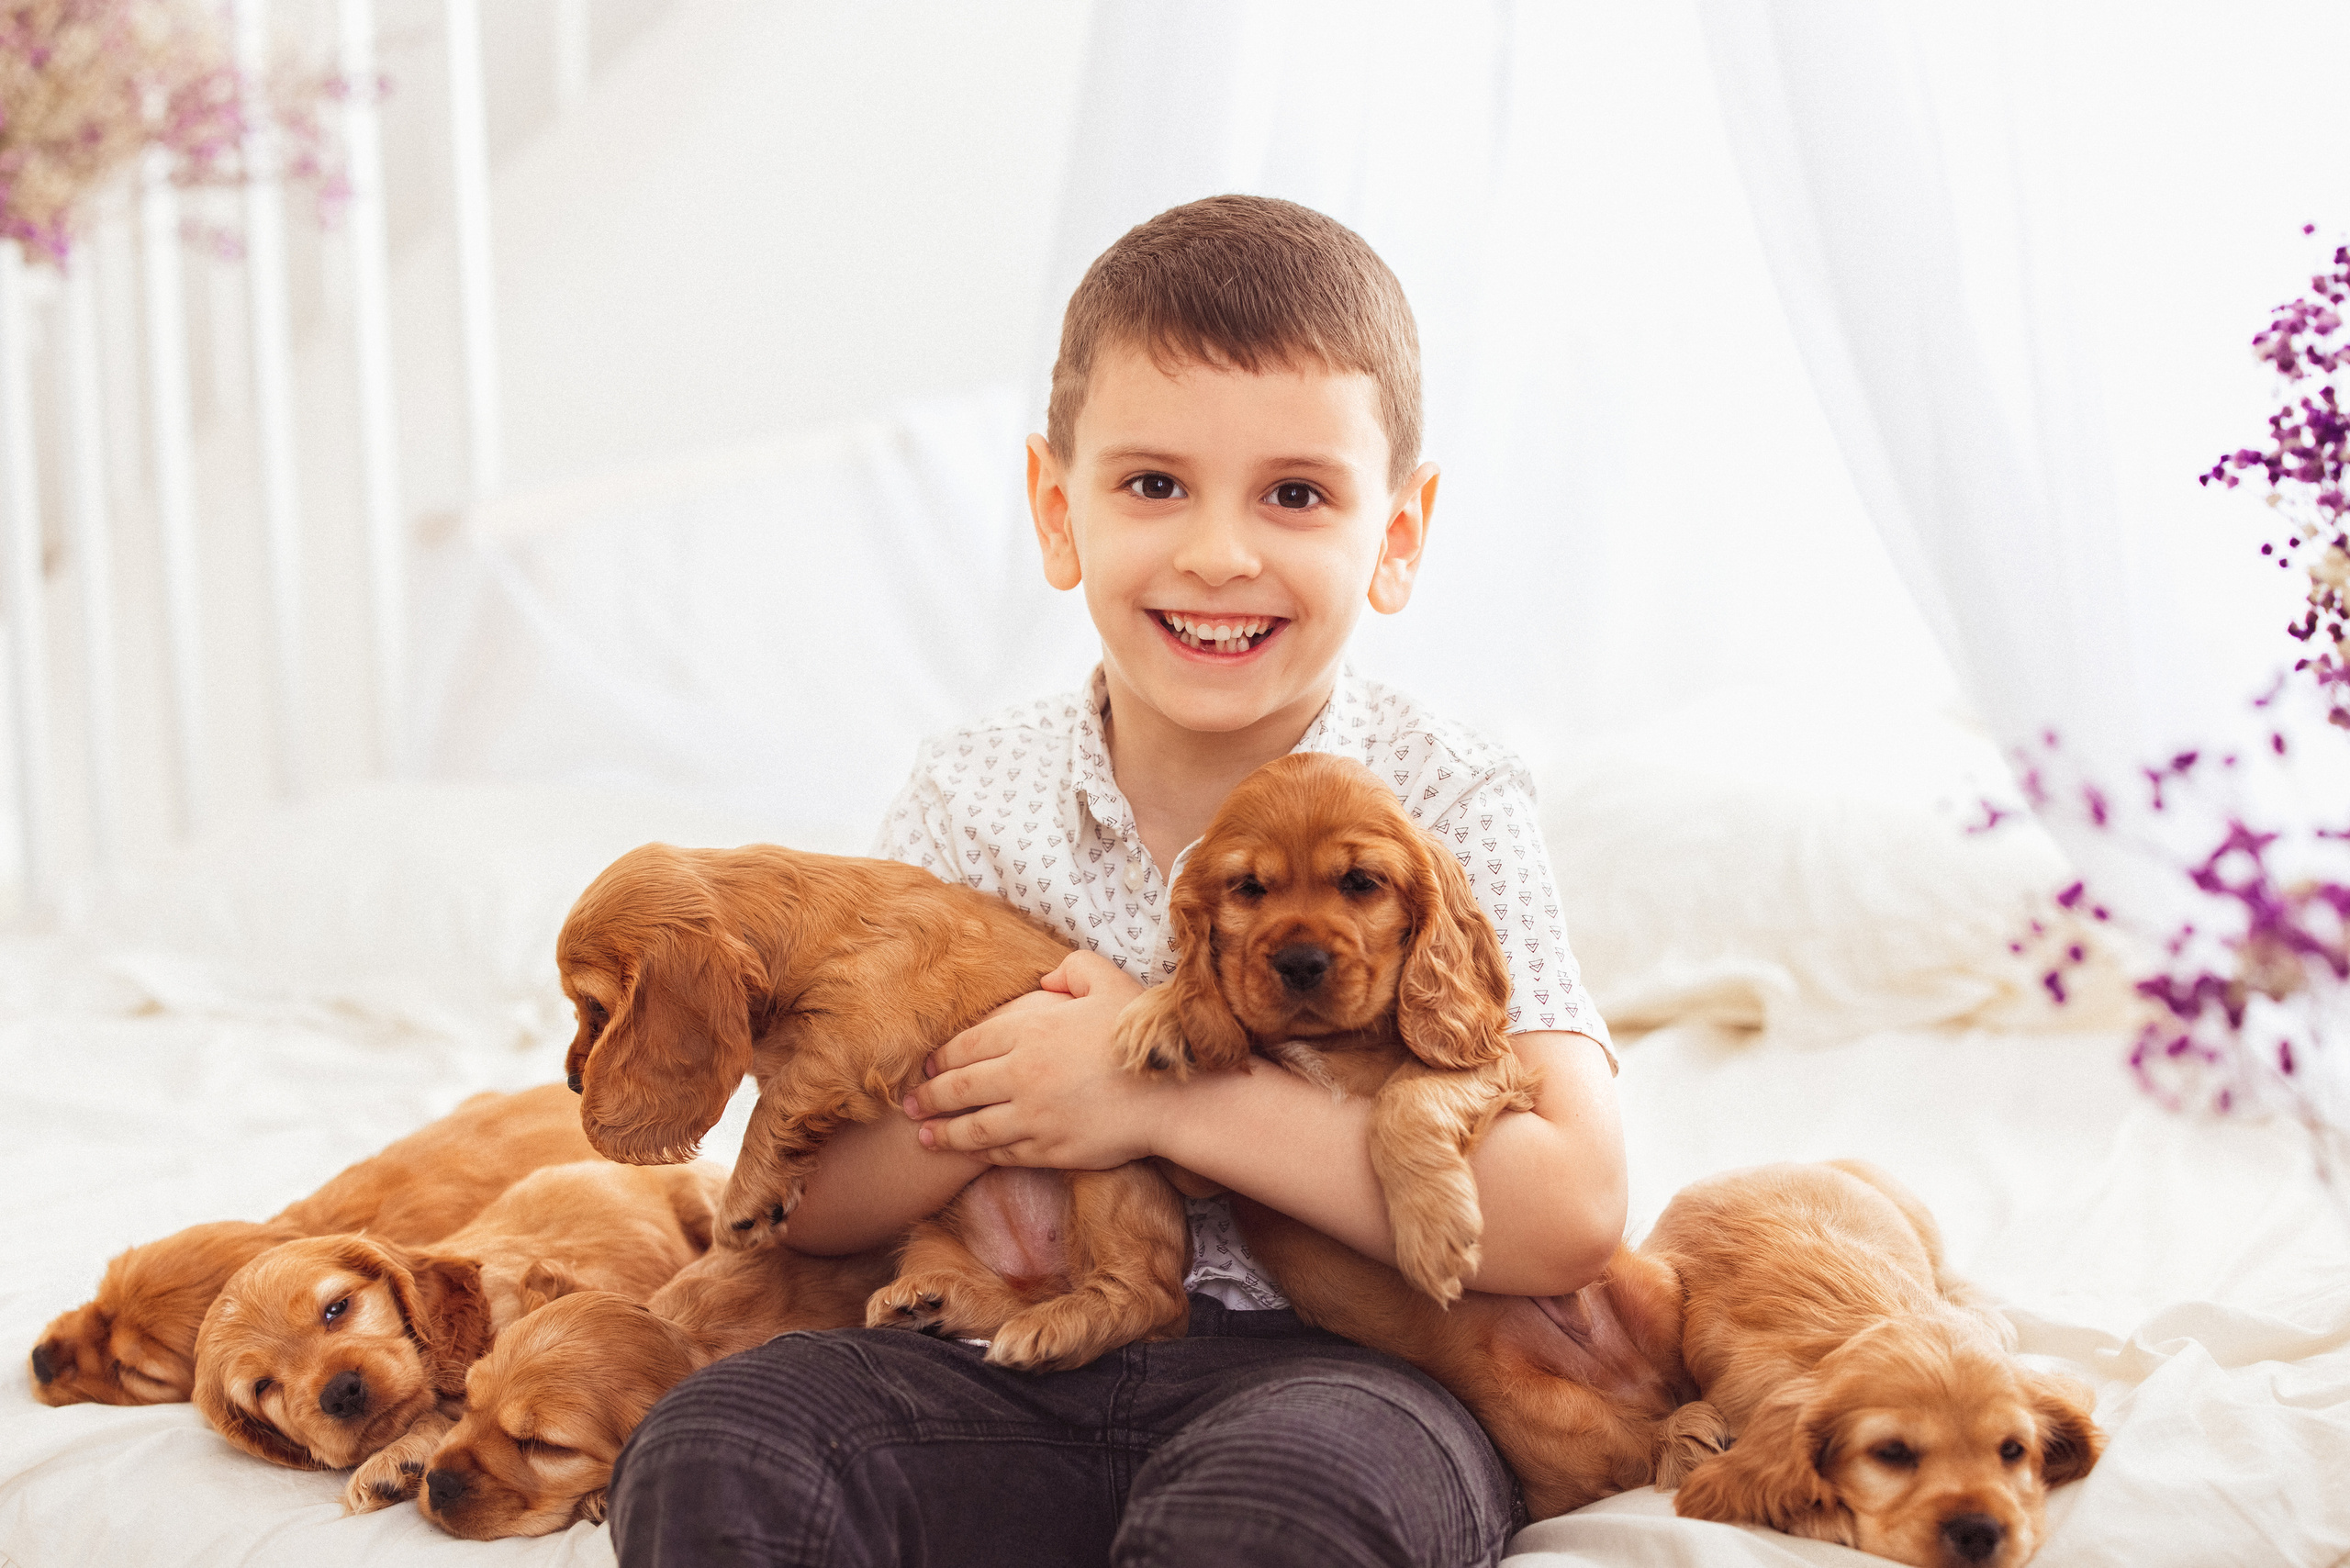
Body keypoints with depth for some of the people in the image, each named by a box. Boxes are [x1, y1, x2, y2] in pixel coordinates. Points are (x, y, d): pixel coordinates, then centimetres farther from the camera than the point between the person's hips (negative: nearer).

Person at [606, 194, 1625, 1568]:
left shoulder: (1445, 806, -5)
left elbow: (1570, 1219, -18)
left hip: (1331, 1364, -2)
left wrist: (1167, 1095, -19)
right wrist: (990, 1101, -17)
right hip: (1021, 1366, 3)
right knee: (712, 1456, -23)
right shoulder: (980, 795, 5)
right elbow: (796, 1200, 5)